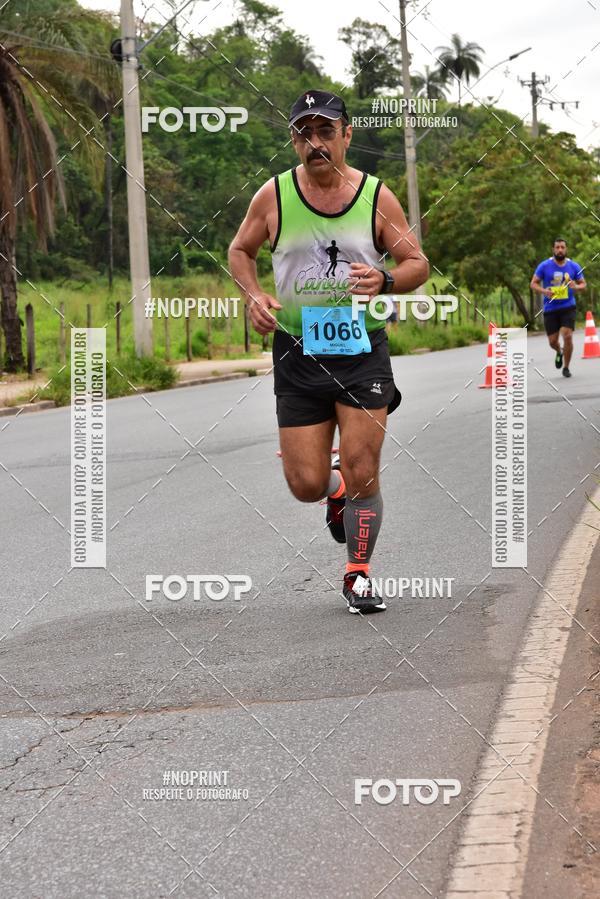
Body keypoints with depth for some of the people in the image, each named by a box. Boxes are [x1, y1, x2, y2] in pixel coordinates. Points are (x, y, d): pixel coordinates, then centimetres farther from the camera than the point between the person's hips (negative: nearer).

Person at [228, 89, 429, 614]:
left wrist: (385, 281, -18)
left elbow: (418, 264, 4)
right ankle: (336, 489, 37)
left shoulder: (377, 197, -2)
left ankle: (358, 575, 14)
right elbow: (240, 251, 14)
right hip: (297, 353, 1)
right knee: (307, 486, 0)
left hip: (363, 349, -1)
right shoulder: (274, 196, -1)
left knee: (362, 475, -5)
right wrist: (254, 296, -5)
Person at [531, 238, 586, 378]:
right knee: (553, 341, 3)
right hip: (550, 309, 0)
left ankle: (566, 367, 4)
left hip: (568, 307, 0)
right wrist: (543, 291, -21)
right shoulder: (544, 266, -3)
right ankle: (559, 352, 42)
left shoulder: (574, 266, 1)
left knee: (567, 336, -15)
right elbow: (533, 283, 0)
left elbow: (583, 285, 9)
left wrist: (576, 287, -15)